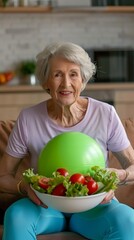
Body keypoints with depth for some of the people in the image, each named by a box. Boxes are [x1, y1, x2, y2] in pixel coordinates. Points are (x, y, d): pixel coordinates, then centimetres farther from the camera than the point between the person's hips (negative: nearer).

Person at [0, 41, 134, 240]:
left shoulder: (106, 114, -7)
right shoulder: (28, 119, -7)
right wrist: (24, 187, -22)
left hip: (94, 206, 0)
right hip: (45, 206, 0)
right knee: (16, 214, -33)